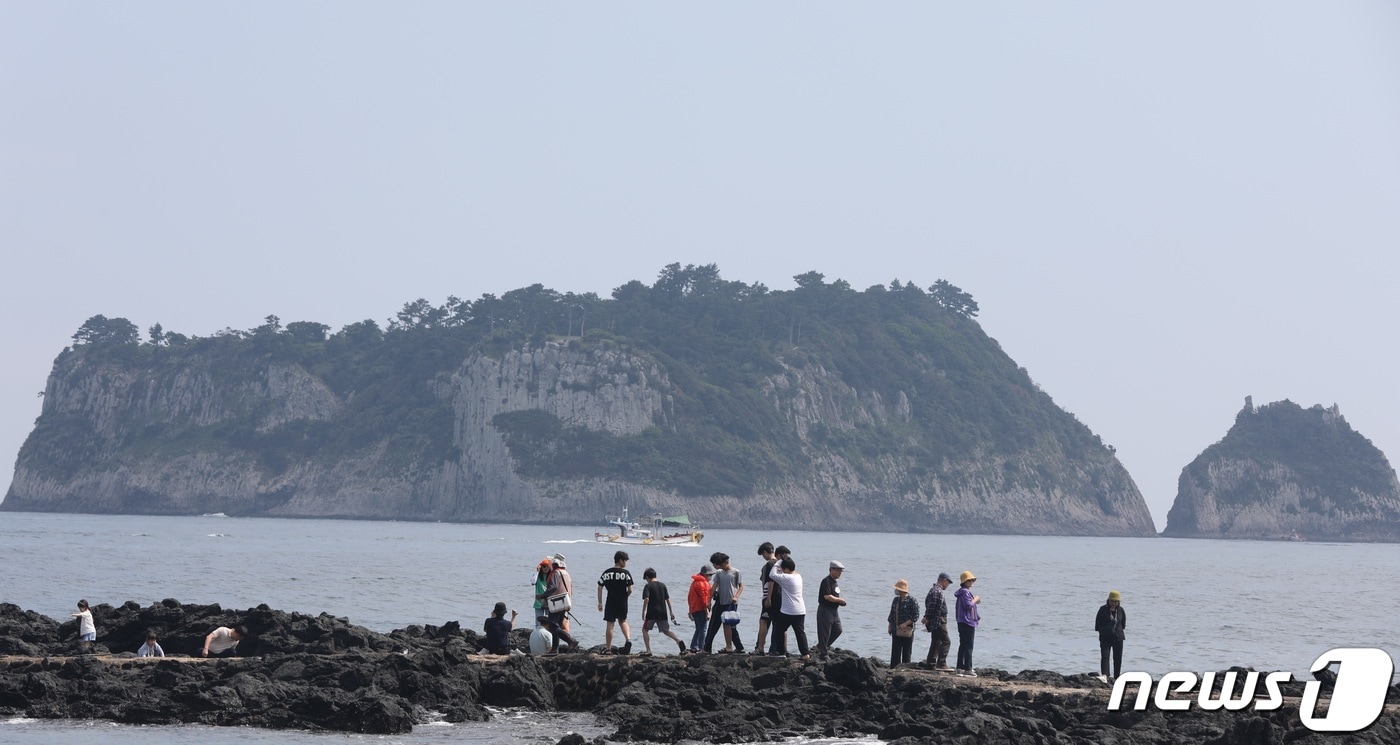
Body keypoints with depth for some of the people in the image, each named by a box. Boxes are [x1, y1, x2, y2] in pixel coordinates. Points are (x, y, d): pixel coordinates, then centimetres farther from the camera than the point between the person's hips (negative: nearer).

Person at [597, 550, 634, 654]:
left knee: (610, 625, 4)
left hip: (610, 602, 1)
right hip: (622, 603, -1)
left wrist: (600, 603, 7)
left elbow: (600, 588, 2)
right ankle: (628, 639, -1)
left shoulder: (607, 573, 3)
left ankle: (608, 649, 8)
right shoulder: (626, 573, -6)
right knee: (623, 621, 21)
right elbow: (630, 590, -8)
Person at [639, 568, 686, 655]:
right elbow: (668, 599, 9)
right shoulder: (662, 585, 10)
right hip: (663, 613, 5)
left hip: (652, 613, -5)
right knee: (666, 630, 15)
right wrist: (671, 612, 13)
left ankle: (648, 651, 1)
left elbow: (646, 599, -18)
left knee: (645, 630, 10)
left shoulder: (648, 586, -6)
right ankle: (679, 641, -11)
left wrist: (643, 612, -13)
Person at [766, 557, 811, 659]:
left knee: (779, 630, 9)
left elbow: (773, 575, -13)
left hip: (788, 611, -7)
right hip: (800, 611, 7)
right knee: (800, 632, 7)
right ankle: (805, 653, 2)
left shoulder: (787, 578, -17)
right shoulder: (798, 576, 9)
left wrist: (777, 563, -3)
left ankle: (781, 652, 9)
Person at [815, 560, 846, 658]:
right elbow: (827, 596, -25)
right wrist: (840, 600, -16)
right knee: (825, 632, -3)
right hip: (825, 610, -10)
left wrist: (840, 601, 7)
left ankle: (823, 647, 28)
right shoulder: (826, 581, -17)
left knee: (837, 630, 14)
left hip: (834, 610, 10)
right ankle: (823, 653, 4)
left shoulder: (834, 581, 14)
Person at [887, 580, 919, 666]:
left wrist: (905, 624, -20)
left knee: (906, 653, 3)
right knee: (895, 653, 2)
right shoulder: (896, 600, 11)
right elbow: (891, 614, 19)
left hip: (907, 631, -5)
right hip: (896, 631, 5)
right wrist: (890, 627, 14)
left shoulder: (912, 601, -8)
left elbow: (916, 616, -11)